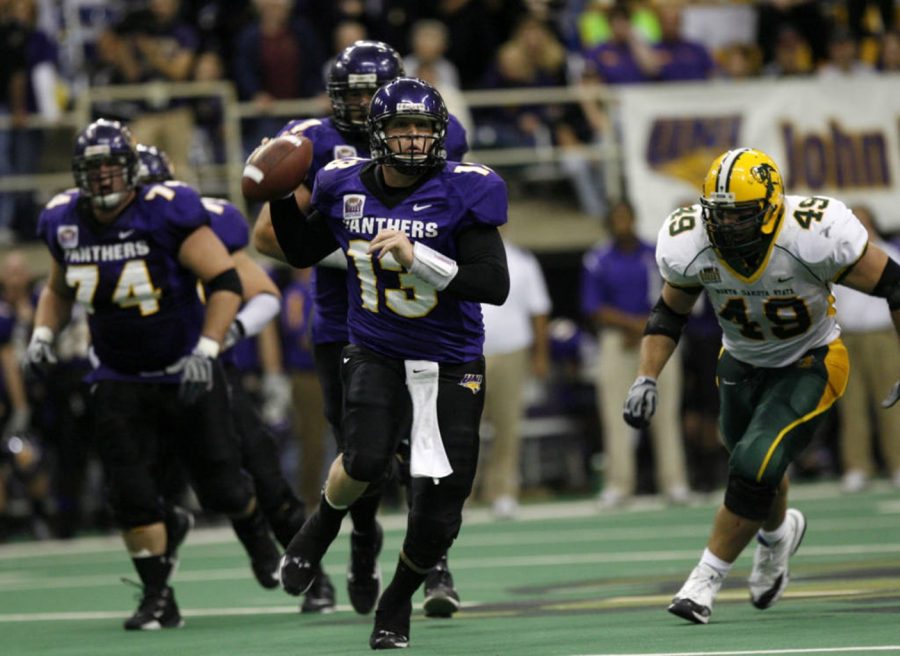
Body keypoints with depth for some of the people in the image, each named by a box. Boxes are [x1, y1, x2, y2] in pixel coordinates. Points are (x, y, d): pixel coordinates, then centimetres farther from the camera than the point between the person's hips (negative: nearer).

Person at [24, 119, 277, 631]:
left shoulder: (166, 213, -18)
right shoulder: (66, 224, -1)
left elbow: (226, 282, -17)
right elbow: (59, 289, 19)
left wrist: (206, 350, -25)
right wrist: (43, 335, 2)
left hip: (184, 375, -3)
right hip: (120, 382, 3)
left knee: (221, 487, 4)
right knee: (131, 496, -7)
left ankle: (256, 529, 40)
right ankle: (159, 599, 11)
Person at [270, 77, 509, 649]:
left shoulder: (463, 192, -14)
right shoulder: (346, 187, -3)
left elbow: (495, 286, -20)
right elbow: (303, 253, 16)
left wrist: (418, 257, -29)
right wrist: (280, 196, 0)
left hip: (451, 365, -1)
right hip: (376, 353, 1)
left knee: (436, 521, -1)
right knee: (367, 458, -29)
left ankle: (397, 607, 28)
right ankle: (322, 527, 6)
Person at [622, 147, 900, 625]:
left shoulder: (815, 237, -32)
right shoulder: (690, 246, -20)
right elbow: (669, 312, 0)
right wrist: (646, 379, -12)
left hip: (809, 365, -4)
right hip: (742, 364, 4)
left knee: (754, 468, -19)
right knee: (755, 472, 17)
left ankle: (706, 580, -4)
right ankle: (778, 532, 53)